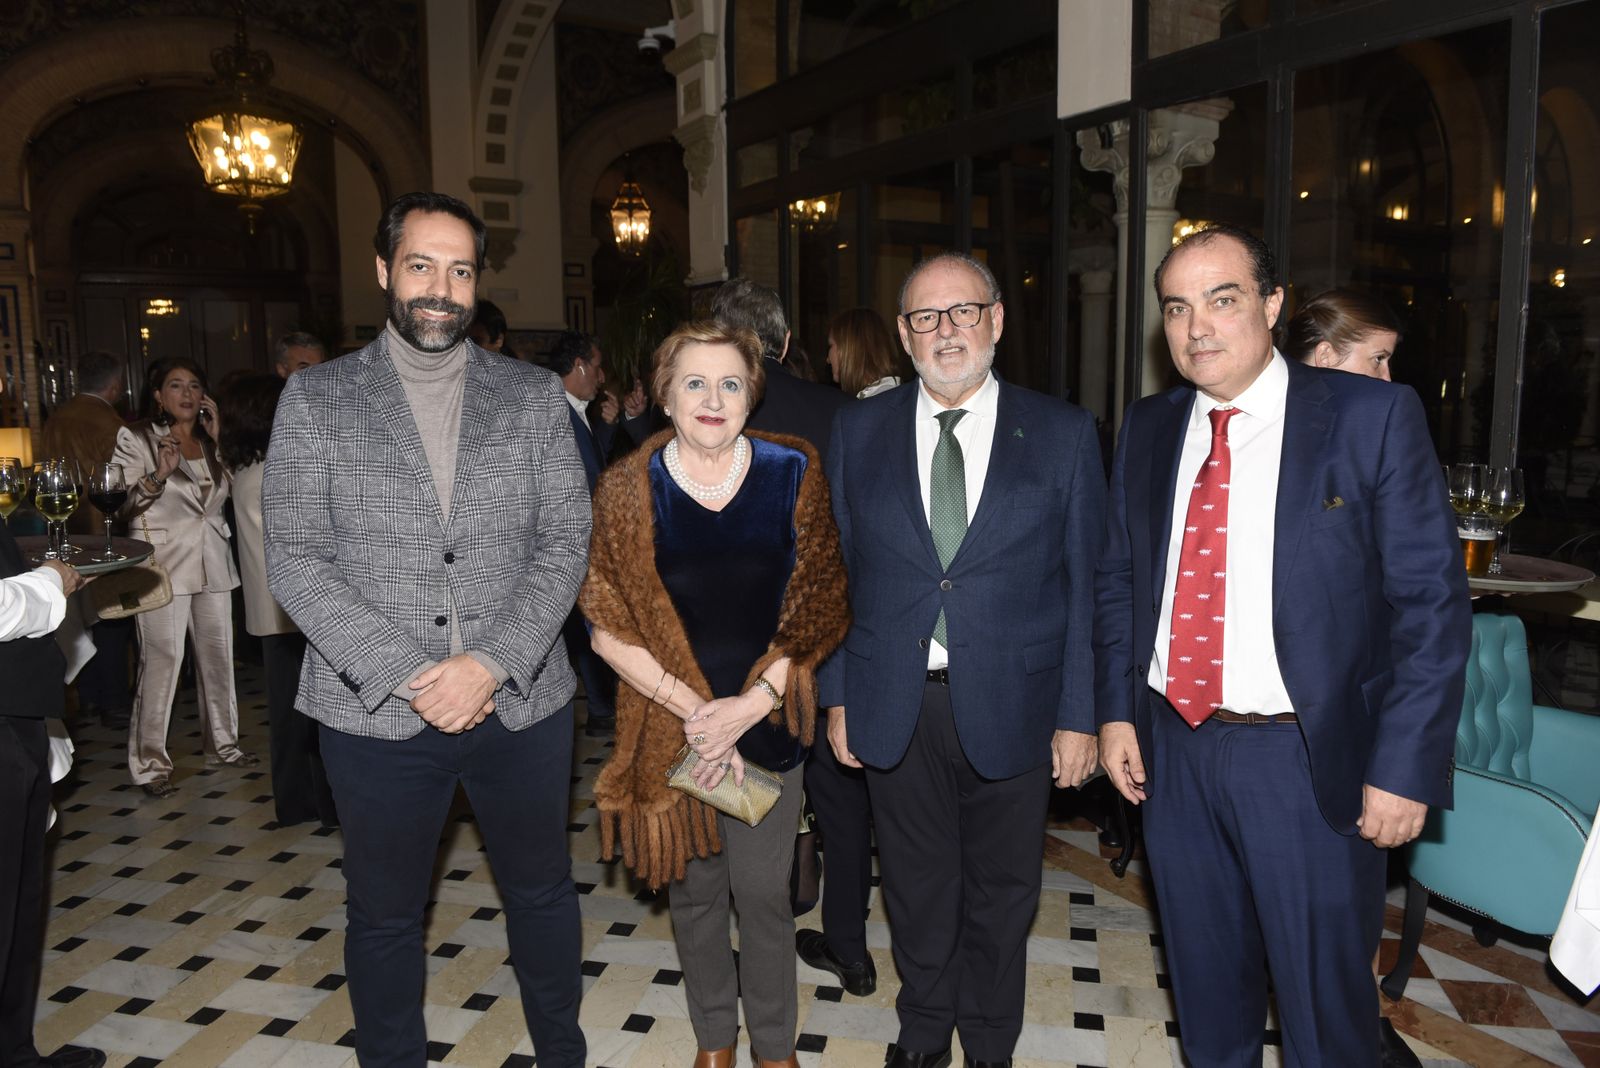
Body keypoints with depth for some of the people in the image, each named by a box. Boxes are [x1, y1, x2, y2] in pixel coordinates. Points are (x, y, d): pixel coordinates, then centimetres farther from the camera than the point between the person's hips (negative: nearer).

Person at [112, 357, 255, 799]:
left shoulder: (210, 443, 15)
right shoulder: (136, 439, -2)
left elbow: (230, 492, 11)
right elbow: (122, 504, -5)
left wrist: (218, 440, 7)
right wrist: (158, 475, -22)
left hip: (213, 562, 6)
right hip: (164, 563, -5)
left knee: (218, 655, 10)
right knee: (162, 660, -8)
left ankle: (222, 744, 25)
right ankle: (149, 763, 2)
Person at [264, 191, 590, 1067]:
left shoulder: (535, 397, 3)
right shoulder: (315, 399, 0)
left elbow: (565, 543, -2)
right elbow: (294, 562, -5)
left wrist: (492, 662, -15)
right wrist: (406, 675, -14)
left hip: (521, 700, 1)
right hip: (376, 710, -1)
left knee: (541, 892, 17)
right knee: (383, 914, 15)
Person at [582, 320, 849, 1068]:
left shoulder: (793, 474, -5)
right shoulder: (627, 490, -5)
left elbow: (818, 609, -5)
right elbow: (608, 626, -4)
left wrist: (749, 705, -13)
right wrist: (692, 709, -12)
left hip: (767, 724, -1)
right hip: (669, 724, 1)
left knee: (762, 892, 6)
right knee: (694, 888, 15)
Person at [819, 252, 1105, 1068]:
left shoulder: (1063, 434, -3)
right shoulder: (859, 431, 2)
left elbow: (1085, 586, -2)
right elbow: (836, 572, 4)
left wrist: (1079, 716, -4)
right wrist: (839, 695, 1)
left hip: (1009, 706, -1)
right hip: (894, 707, 1)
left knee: (1001, 892, 17)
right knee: (918, 887, 17)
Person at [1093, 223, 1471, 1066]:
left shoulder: (1373, 417, -9)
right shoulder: (1147, 429, 5)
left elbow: (1431, 601, -10)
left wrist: (1406, 767, -14)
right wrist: (1116, 709, 2)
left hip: (1311, 759, -4)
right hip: (1174, 749, 4)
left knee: (1324, 1000, 12)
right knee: (1205, 981, 21)